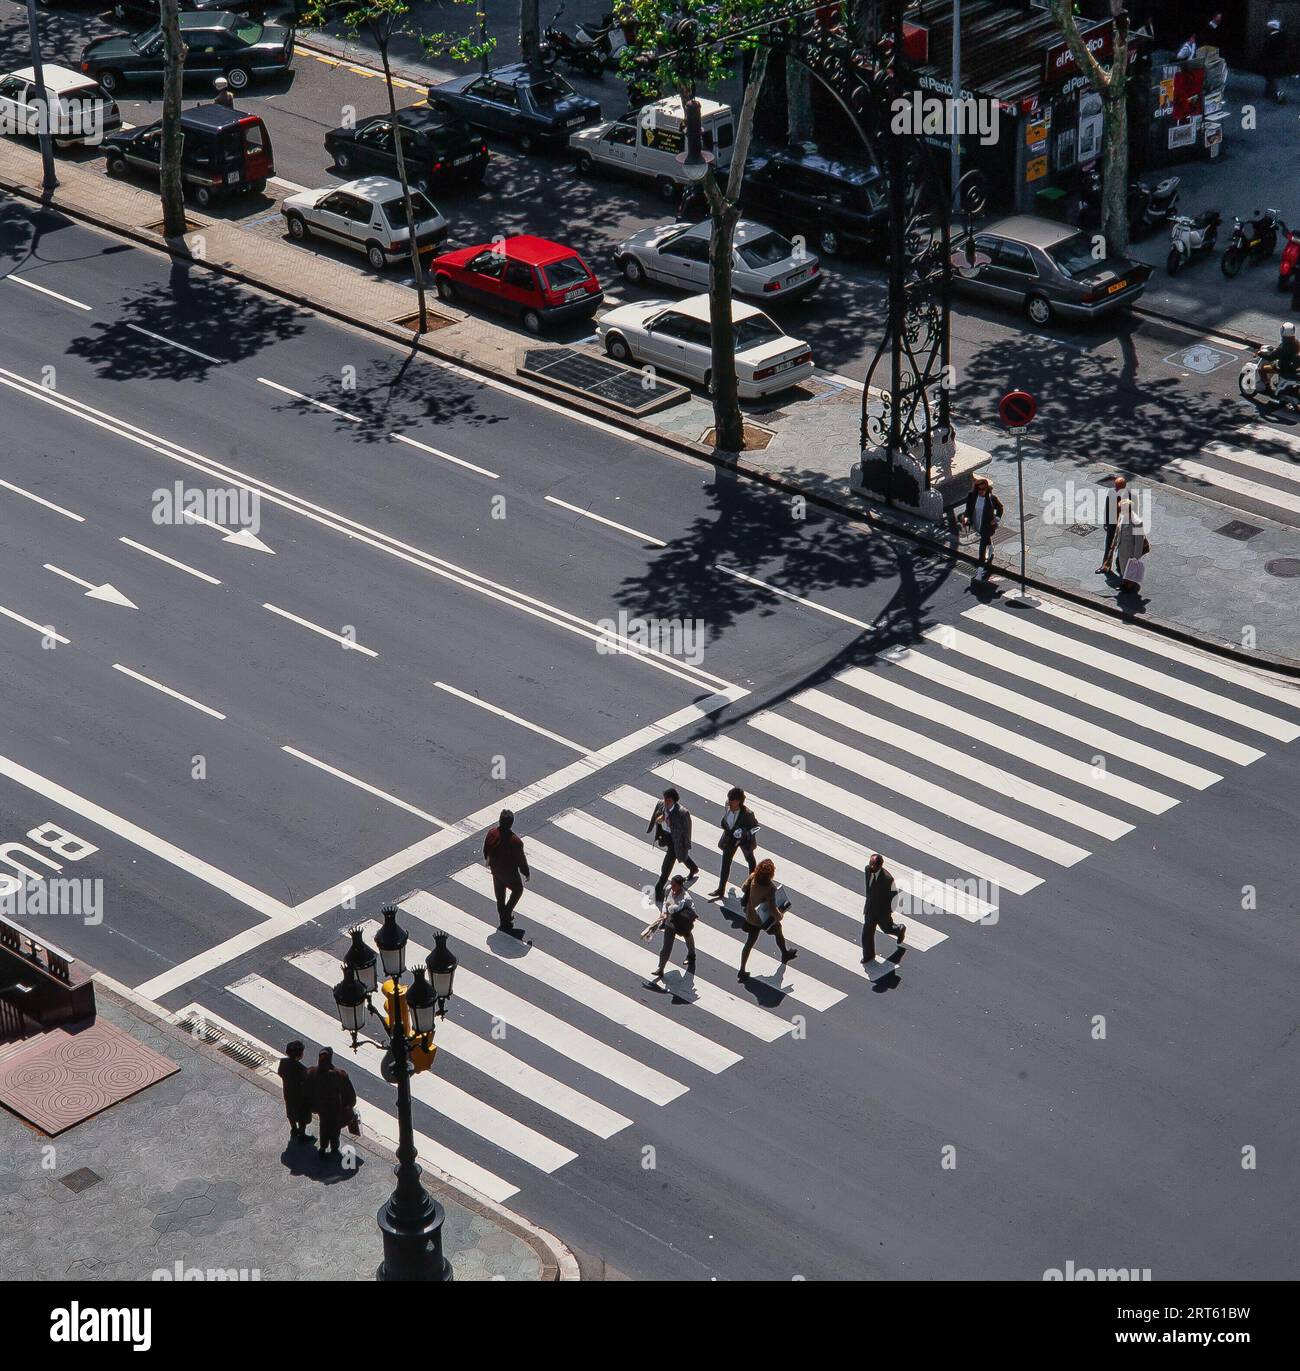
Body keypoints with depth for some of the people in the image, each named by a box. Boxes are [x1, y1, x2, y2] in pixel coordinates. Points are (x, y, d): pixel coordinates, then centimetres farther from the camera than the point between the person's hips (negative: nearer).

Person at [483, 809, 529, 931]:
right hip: (510, 873, -4)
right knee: (517, 890, 26)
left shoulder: (491, 834, -23)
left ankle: (502, 917, 43)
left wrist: (487, 859, 21)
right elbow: (521, 860, -22)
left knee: (500, 894, 26)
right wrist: (527, 873, -3)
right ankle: (507, 913, 27)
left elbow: (486, 850, -2)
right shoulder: (516, 841, -36)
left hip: (495, 869, 4)